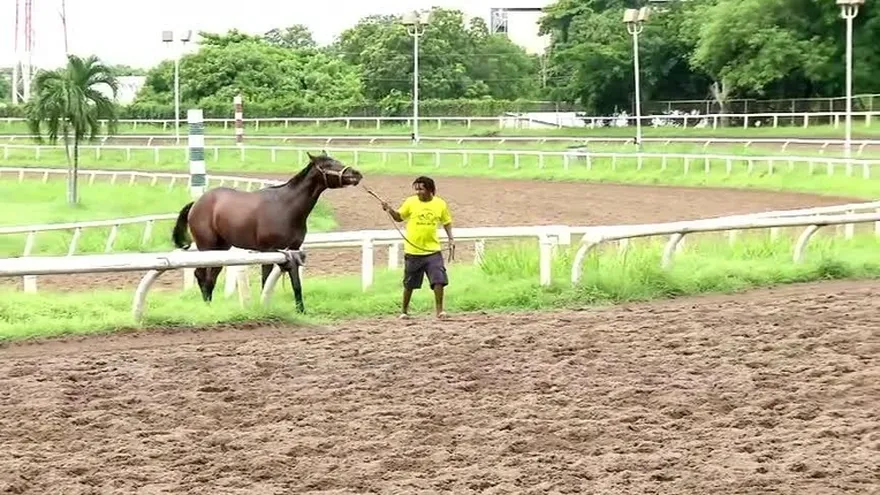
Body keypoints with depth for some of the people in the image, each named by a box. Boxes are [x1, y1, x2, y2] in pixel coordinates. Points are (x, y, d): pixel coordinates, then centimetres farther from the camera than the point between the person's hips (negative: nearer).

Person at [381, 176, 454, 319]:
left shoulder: (440, 204, -1)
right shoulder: (410, 202, -6)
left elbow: (446, 222, 13)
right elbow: (399, 217, 5)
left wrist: (451, 239, 2)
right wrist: (390, 210, -14)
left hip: (433, 250, 0)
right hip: (413, 251, 0)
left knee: (439, 280, -12)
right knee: (409, 284, 9)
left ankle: (439, 310, -2)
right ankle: (404, 311, 25)